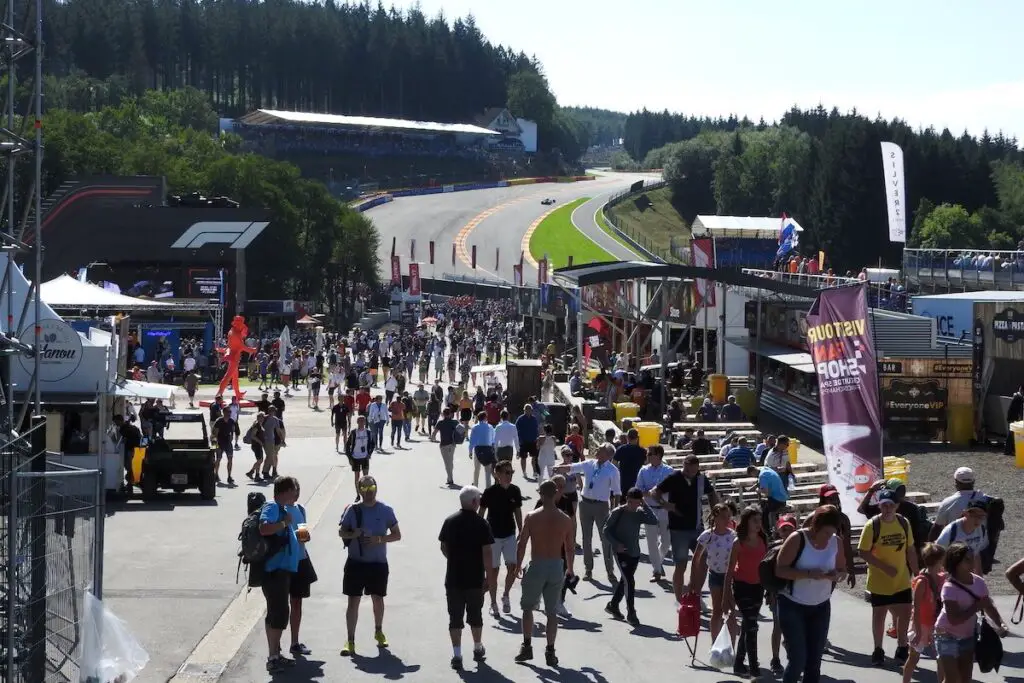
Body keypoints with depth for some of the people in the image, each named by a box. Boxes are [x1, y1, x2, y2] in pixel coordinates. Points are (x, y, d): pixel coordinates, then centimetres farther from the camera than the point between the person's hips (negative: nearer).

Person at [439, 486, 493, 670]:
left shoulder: (450, 522, 0)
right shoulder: (481, 524, -10)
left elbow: (443, 548, 8)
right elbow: (486, 553, -12)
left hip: (453, 577, 2)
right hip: (475, 579, -1)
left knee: (455, 617, 4)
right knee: (475, 615, 16)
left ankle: (457, 655, 0)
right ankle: (478, 650, 31)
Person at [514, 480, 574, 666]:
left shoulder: (532, 517, -9)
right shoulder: (565, 519, -2)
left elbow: (522, 544, -8)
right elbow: (569, 548, 5)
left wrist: (518, 566, 5)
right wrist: (569, 569, 19)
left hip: (537, 567, -2)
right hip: (557, 567, 2)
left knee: (527, 608, 15)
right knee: (552, 612, 10)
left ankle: (527, 647, 14)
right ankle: (550, 652, 11)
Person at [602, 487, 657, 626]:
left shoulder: (639, 513, 0)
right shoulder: (618, 512, -11)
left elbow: (654, 521, -13)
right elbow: (606, 530, -8)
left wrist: (645, 506, -15)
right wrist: (616, 544, -18)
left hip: (634, 553, 6)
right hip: (621, 552, -6)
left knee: (625, 580, 17)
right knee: (629, 581, -12)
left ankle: (612, 606, 35)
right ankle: (631, 613, -8)